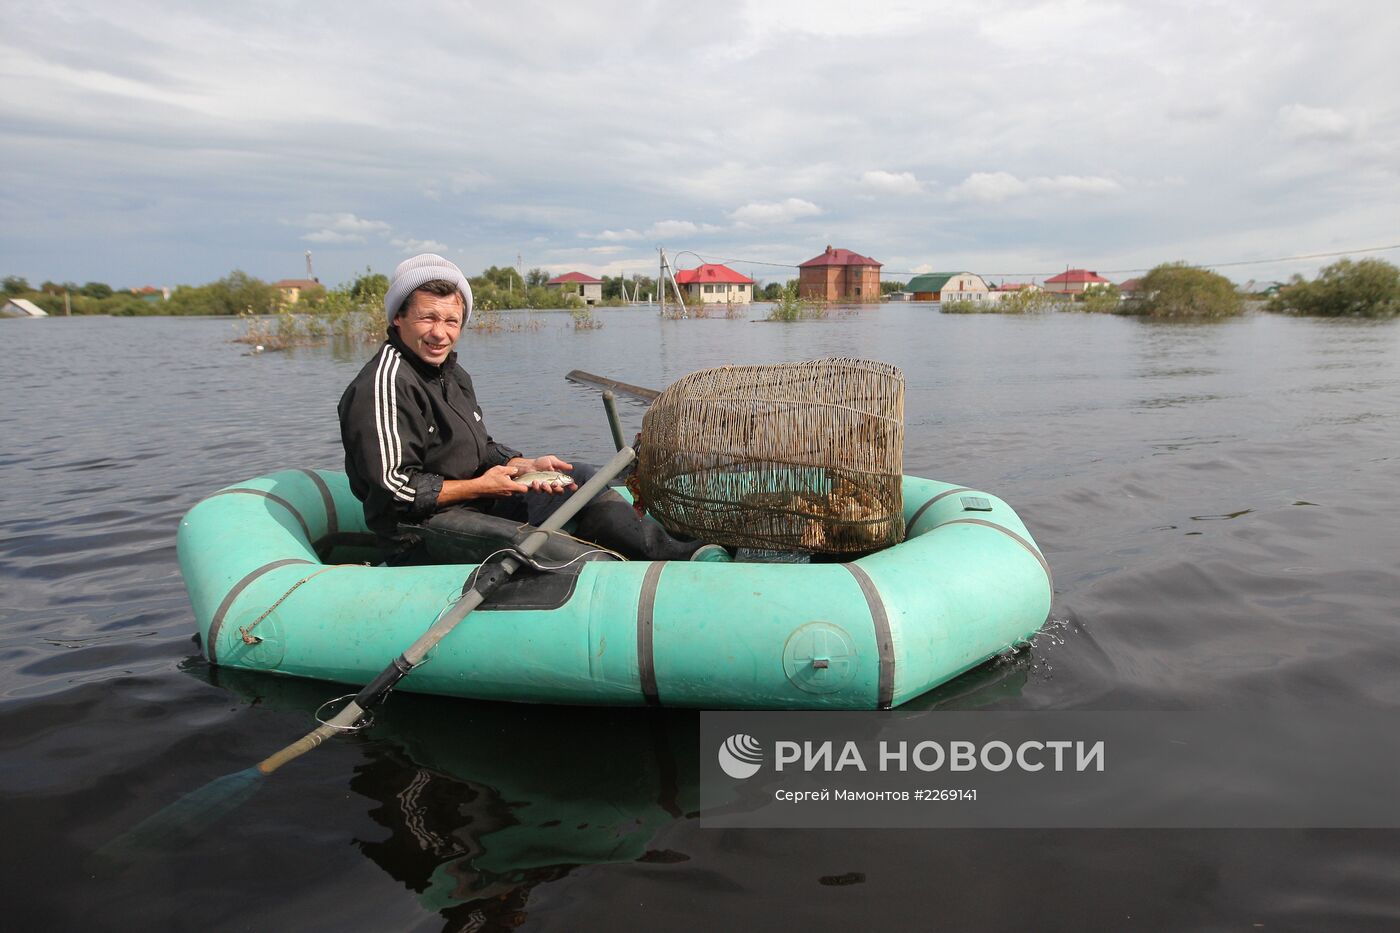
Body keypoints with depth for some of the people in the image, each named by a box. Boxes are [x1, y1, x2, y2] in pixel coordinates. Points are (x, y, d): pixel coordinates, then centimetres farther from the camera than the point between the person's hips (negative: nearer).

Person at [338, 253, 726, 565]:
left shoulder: (452, 374, 12)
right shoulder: (385, 384, -19)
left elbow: (483, 449, 14)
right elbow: (395, 488, -23)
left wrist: (524, 466, -7)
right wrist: (480, 486, -16)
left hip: (473, 498, 10)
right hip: (419, 527, -9)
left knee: (579, 477, 3)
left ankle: (668, 551, -2)